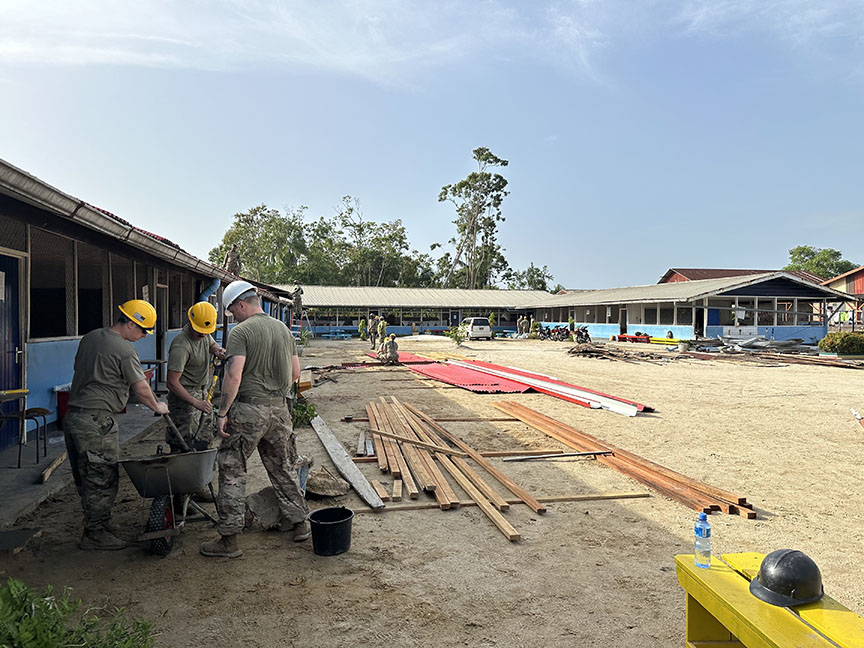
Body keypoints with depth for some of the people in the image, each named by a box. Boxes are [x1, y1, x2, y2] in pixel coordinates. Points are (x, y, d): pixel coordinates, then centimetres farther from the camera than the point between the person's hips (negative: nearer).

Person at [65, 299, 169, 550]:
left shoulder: (89, 338, 12)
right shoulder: (124, 350, -14)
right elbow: (141, 388, -10)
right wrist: (157, 406, 7)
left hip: (72, 416, 9)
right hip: (97, 421, -9)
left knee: (85, 478, 15)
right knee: (102, 479, 1)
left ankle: (93, 528, 26)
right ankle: (95, 535, 10)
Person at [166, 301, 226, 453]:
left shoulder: (204, 334, 0)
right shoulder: (181, 346, -25)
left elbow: (212, 344, 24)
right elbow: (172, 382, -26)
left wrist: (217, 350, -2)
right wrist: (196, 402, -30)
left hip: (201, 391, 8)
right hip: (184, 394, -8)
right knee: (183, 444, -10)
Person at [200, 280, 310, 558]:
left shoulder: (240, 332, -10)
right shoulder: (283, 328, 10)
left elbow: (234, 376, -19)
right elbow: (295, 373, 12)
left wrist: (222, 413, -12)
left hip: (249, 410, -6)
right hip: (280, 410, 6)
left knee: (232, 471, 5)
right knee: (283, 468, 18)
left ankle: (229, 539, 10)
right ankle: (300, 523, 26)